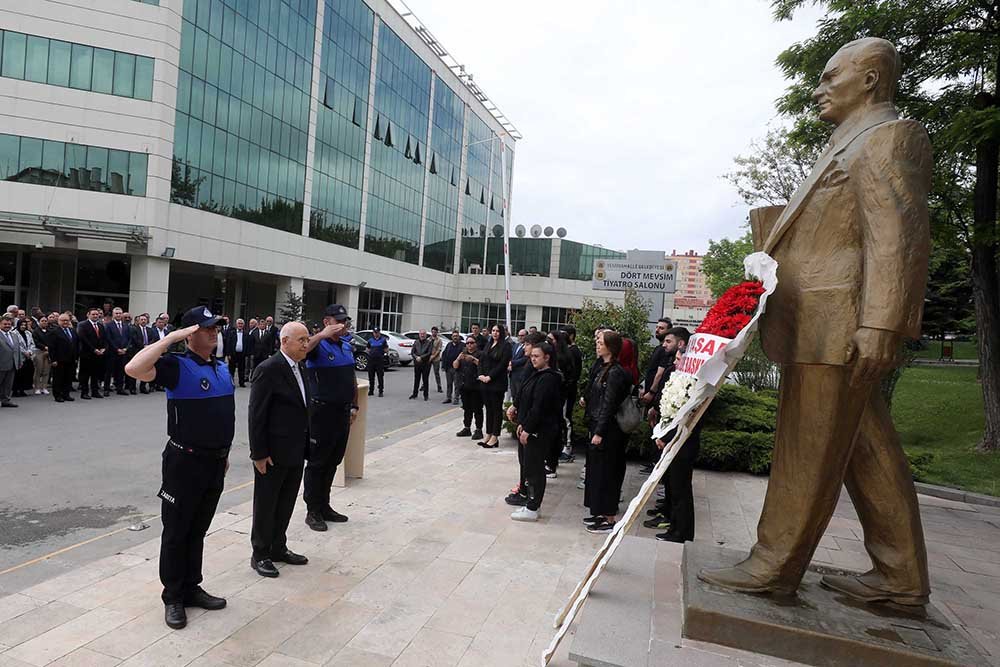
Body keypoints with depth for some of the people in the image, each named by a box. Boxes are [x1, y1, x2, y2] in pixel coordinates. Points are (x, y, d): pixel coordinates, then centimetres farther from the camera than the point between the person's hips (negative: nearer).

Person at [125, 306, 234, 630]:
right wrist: (172, 337, -26)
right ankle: (173, 597, 22)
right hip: (185, 461, -6)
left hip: (215, 461, 7)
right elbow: (134, 368, -32)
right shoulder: (177, 365, -13)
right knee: (176, 531, 8)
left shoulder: (221, 368, 8)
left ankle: (192, 588, 32)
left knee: (198, 530, 18)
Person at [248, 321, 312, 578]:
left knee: (286, 504, 18)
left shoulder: (299, 369, 9)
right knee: (266, 506, 8)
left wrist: (305, 446, 11)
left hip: (295, 453, 8)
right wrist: (259, 453, -17)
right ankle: (260, 555, 23)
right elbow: (256, 414, -17)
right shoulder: (268, 369, -17)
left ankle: (278, 548, 33)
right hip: (273, 453, -8)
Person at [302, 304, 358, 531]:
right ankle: (313, 511, 15)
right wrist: (323, 335, -39)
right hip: (322, 410, -7)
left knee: (333, 461, 15)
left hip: (343, 411, 7)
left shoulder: (347, 345, 10)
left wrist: (354, 405, 15)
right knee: (317, 462, 4)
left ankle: (324, 506, 28)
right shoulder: (319, 345, -11)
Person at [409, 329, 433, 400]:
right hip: (417, 363, 3)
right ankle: (414, 394, 17)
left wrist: (421, 357, -15)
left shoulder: (429, 343, -2)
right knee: (416, 379, 9)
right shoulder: (416, 342, 10)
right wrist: (416, 357, -12)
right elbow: (412, 351, 5)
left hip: (426, 364, -3)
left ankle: (425, 395, 9)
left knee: (425, 380, 1)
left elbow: (429, 353, -10)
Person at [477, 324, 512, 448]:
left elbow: (503, 364, -14)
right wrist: (481, 375, -4)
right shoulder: (488, 345, 15)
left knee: (497, 409, 0)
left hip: (497, 382, -7)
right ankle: (488, 435, 18)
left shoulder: (505, 346, -6)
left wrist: (490, 377, -16)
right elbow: (482, 361, 12)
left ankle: (495, 437, 4)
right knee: (488, 408, 11)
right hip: (485, 382, 7)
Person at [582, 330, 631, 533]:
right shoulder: (603, 368, 10)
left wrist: (599, 432, -19)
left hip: (608, 430, -9)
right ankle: (601, 512, 28)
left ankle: (610, 519, 9)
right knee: (596, 469, 16)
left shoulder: (615, 372, -18)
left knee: (605, 471, -1)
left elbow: (609, 405, -20)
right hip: (598, 426, 9)